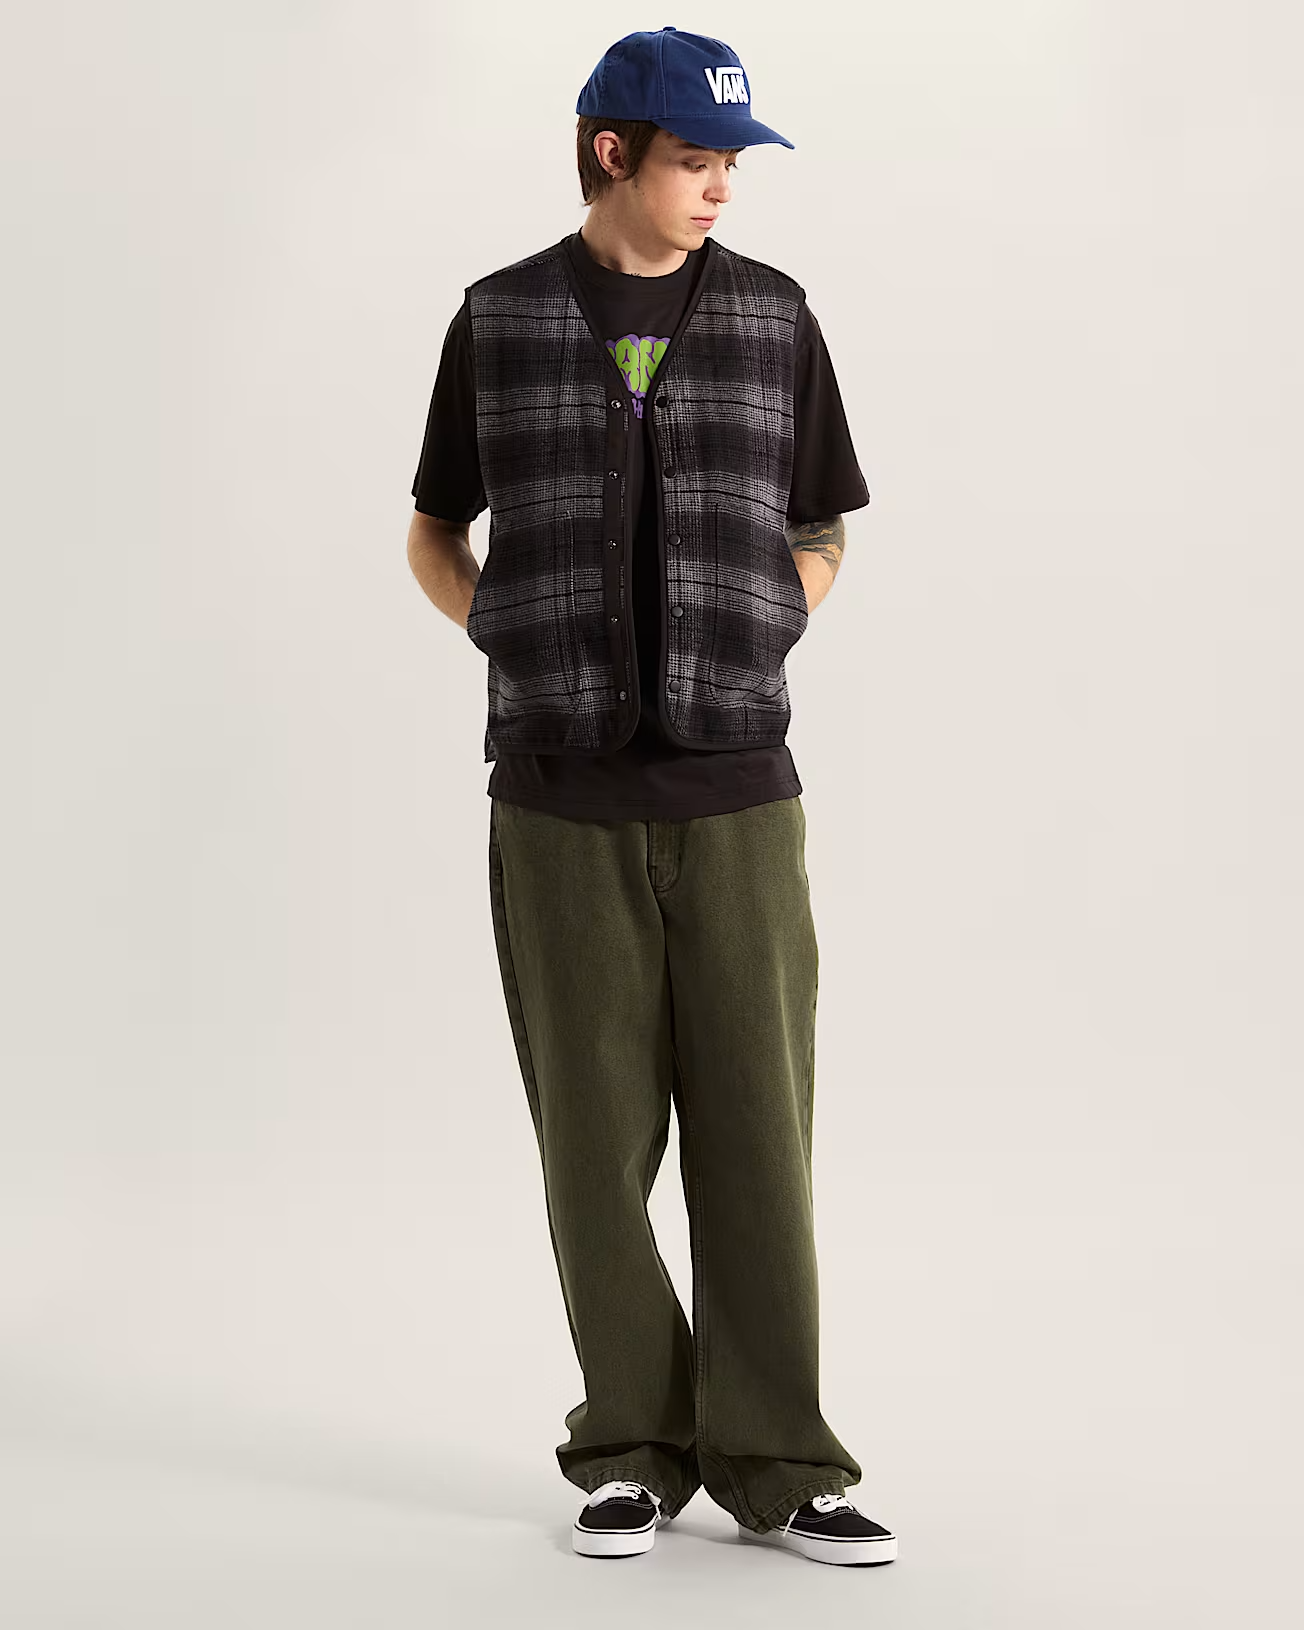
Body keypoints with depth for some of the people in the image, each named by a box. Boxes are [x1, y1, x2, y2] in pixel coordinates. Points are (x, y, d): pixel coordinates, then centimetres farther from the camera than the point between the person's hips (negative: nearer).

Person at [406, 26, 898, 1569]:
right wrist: (519, 645, -1)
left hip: (736, 795, 0)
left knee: (755, 1131, 0)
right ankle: (632, 1448, 16)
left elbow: (818, 540, 14)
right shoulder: (500, 322, 5)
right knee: (597, 1136, 4)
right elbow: (432, 534, 15)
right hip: (561, 800, 0)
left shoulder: (771, 315, 6)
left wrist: (744, 645, -3)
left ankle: (775, 1462, 8)